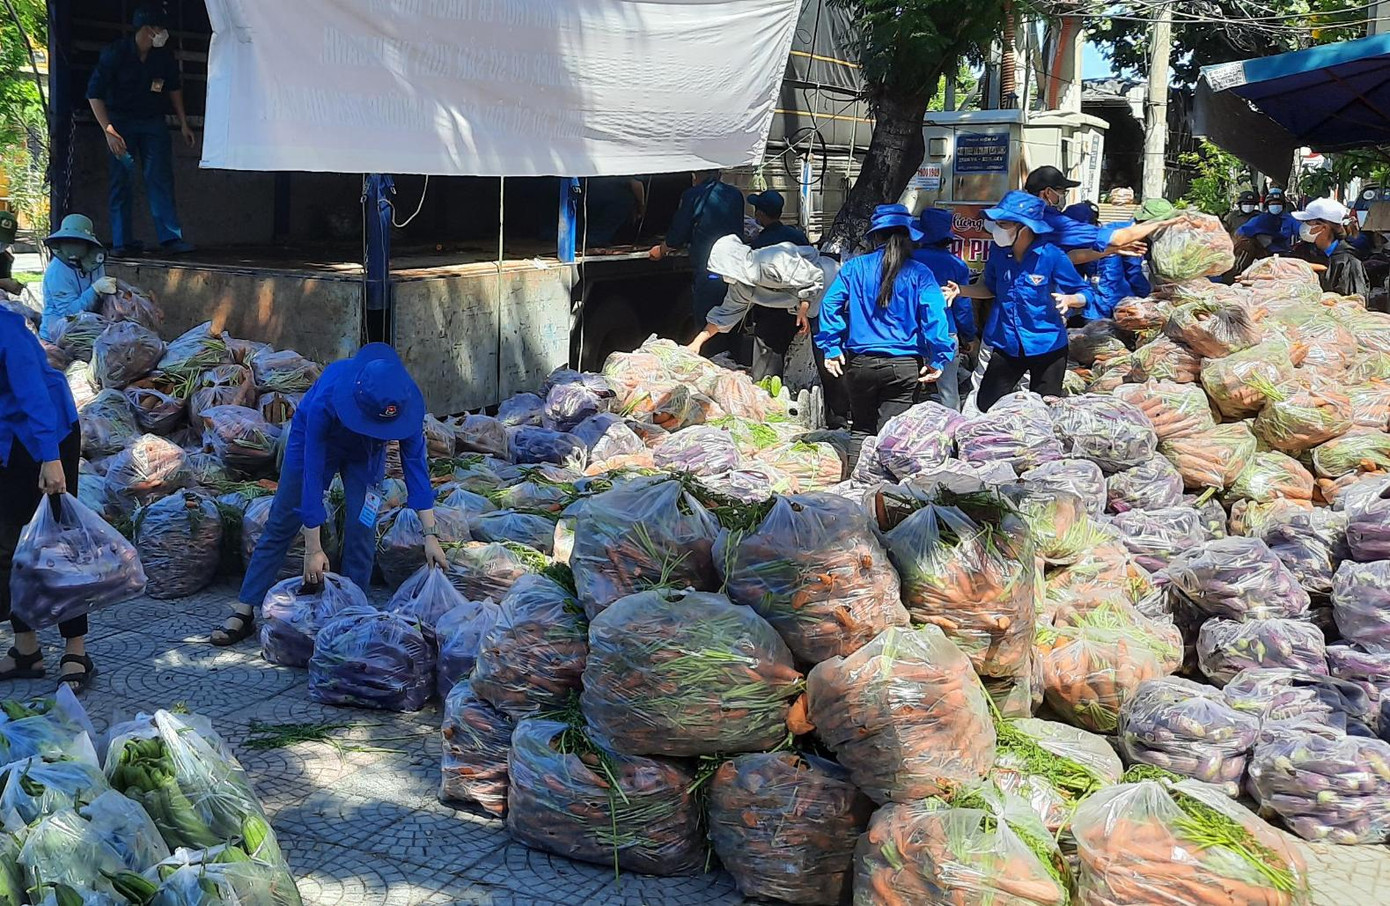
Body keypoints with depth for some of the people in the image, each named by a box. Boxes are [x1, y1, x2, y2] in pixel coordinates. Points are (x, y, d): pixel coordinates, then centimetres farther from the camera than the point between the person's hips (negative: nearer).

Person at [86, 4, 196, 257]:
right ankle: (123, 242, 1)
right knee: (122, 181, -3)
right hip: (121, 122, -3)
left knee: (161, 178, -7)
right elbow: (94, 94, -13)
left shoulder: (165, 57, -4)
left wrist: (183, 124, 11)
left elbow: (174, 88, 15)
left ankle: (171, 238, -11)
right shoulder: (116, 54, -15)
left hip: (153, 122, 3)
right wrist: (108, 131, -21)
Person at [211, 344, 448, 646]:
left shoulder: (404, 402, -35)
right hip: (314, 440, -2)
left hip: (364, 453, 2)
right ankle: (244, 612, 5)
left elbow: (415, 464, -26)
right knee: (281, 524, -1)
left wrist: (430, 534, -28)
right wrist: (313, 549, -33)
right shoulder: (325, 401, -42)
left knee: (361, 529, -11)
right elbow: (312, 473, -36)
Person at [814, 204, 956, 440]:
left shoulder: (854, 267, 4)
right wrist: (939, 360, -11)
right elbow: (934, 316, -12)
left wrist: (831, 348, 2)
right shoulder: (919, 273, -1)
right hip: (905, 366, -2)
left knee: (861, 428, 17)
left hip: (860, 363, 2)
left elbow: (830, 304, -2)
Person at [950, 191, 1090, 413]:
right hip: (1007, 345, 4)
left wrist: (1068, 299, -30)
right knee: (985, 409, 5)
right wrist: (961, 290, 0)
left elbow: (1084, 295, -8)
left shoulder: (1051, 255, -16)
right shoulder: (998, 252, -3)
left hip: (1046, 347, -4)